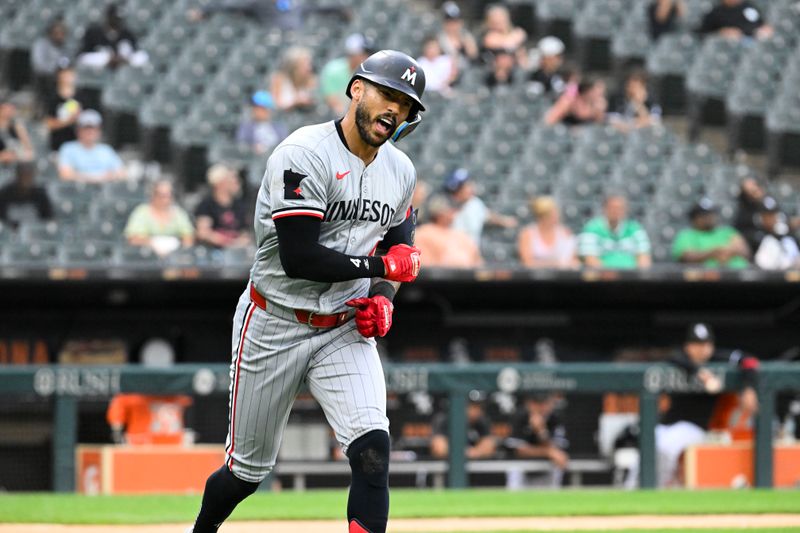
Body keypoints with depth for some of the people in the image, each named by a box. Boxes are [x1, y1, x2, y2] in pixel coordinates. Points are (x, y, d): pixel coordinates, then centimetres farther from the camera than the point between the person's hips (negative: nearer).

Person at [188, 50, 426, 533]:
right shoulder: (305, 155, -19)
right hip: (275, 327, -4)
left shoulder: (400, 171, 3)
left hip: (346, 331, 4)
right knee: (250, 468, 10)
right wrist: (387, 266, -19)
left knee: (372, 450, -20)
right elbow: (299, 258, -27)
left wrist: (382, 299, -2)